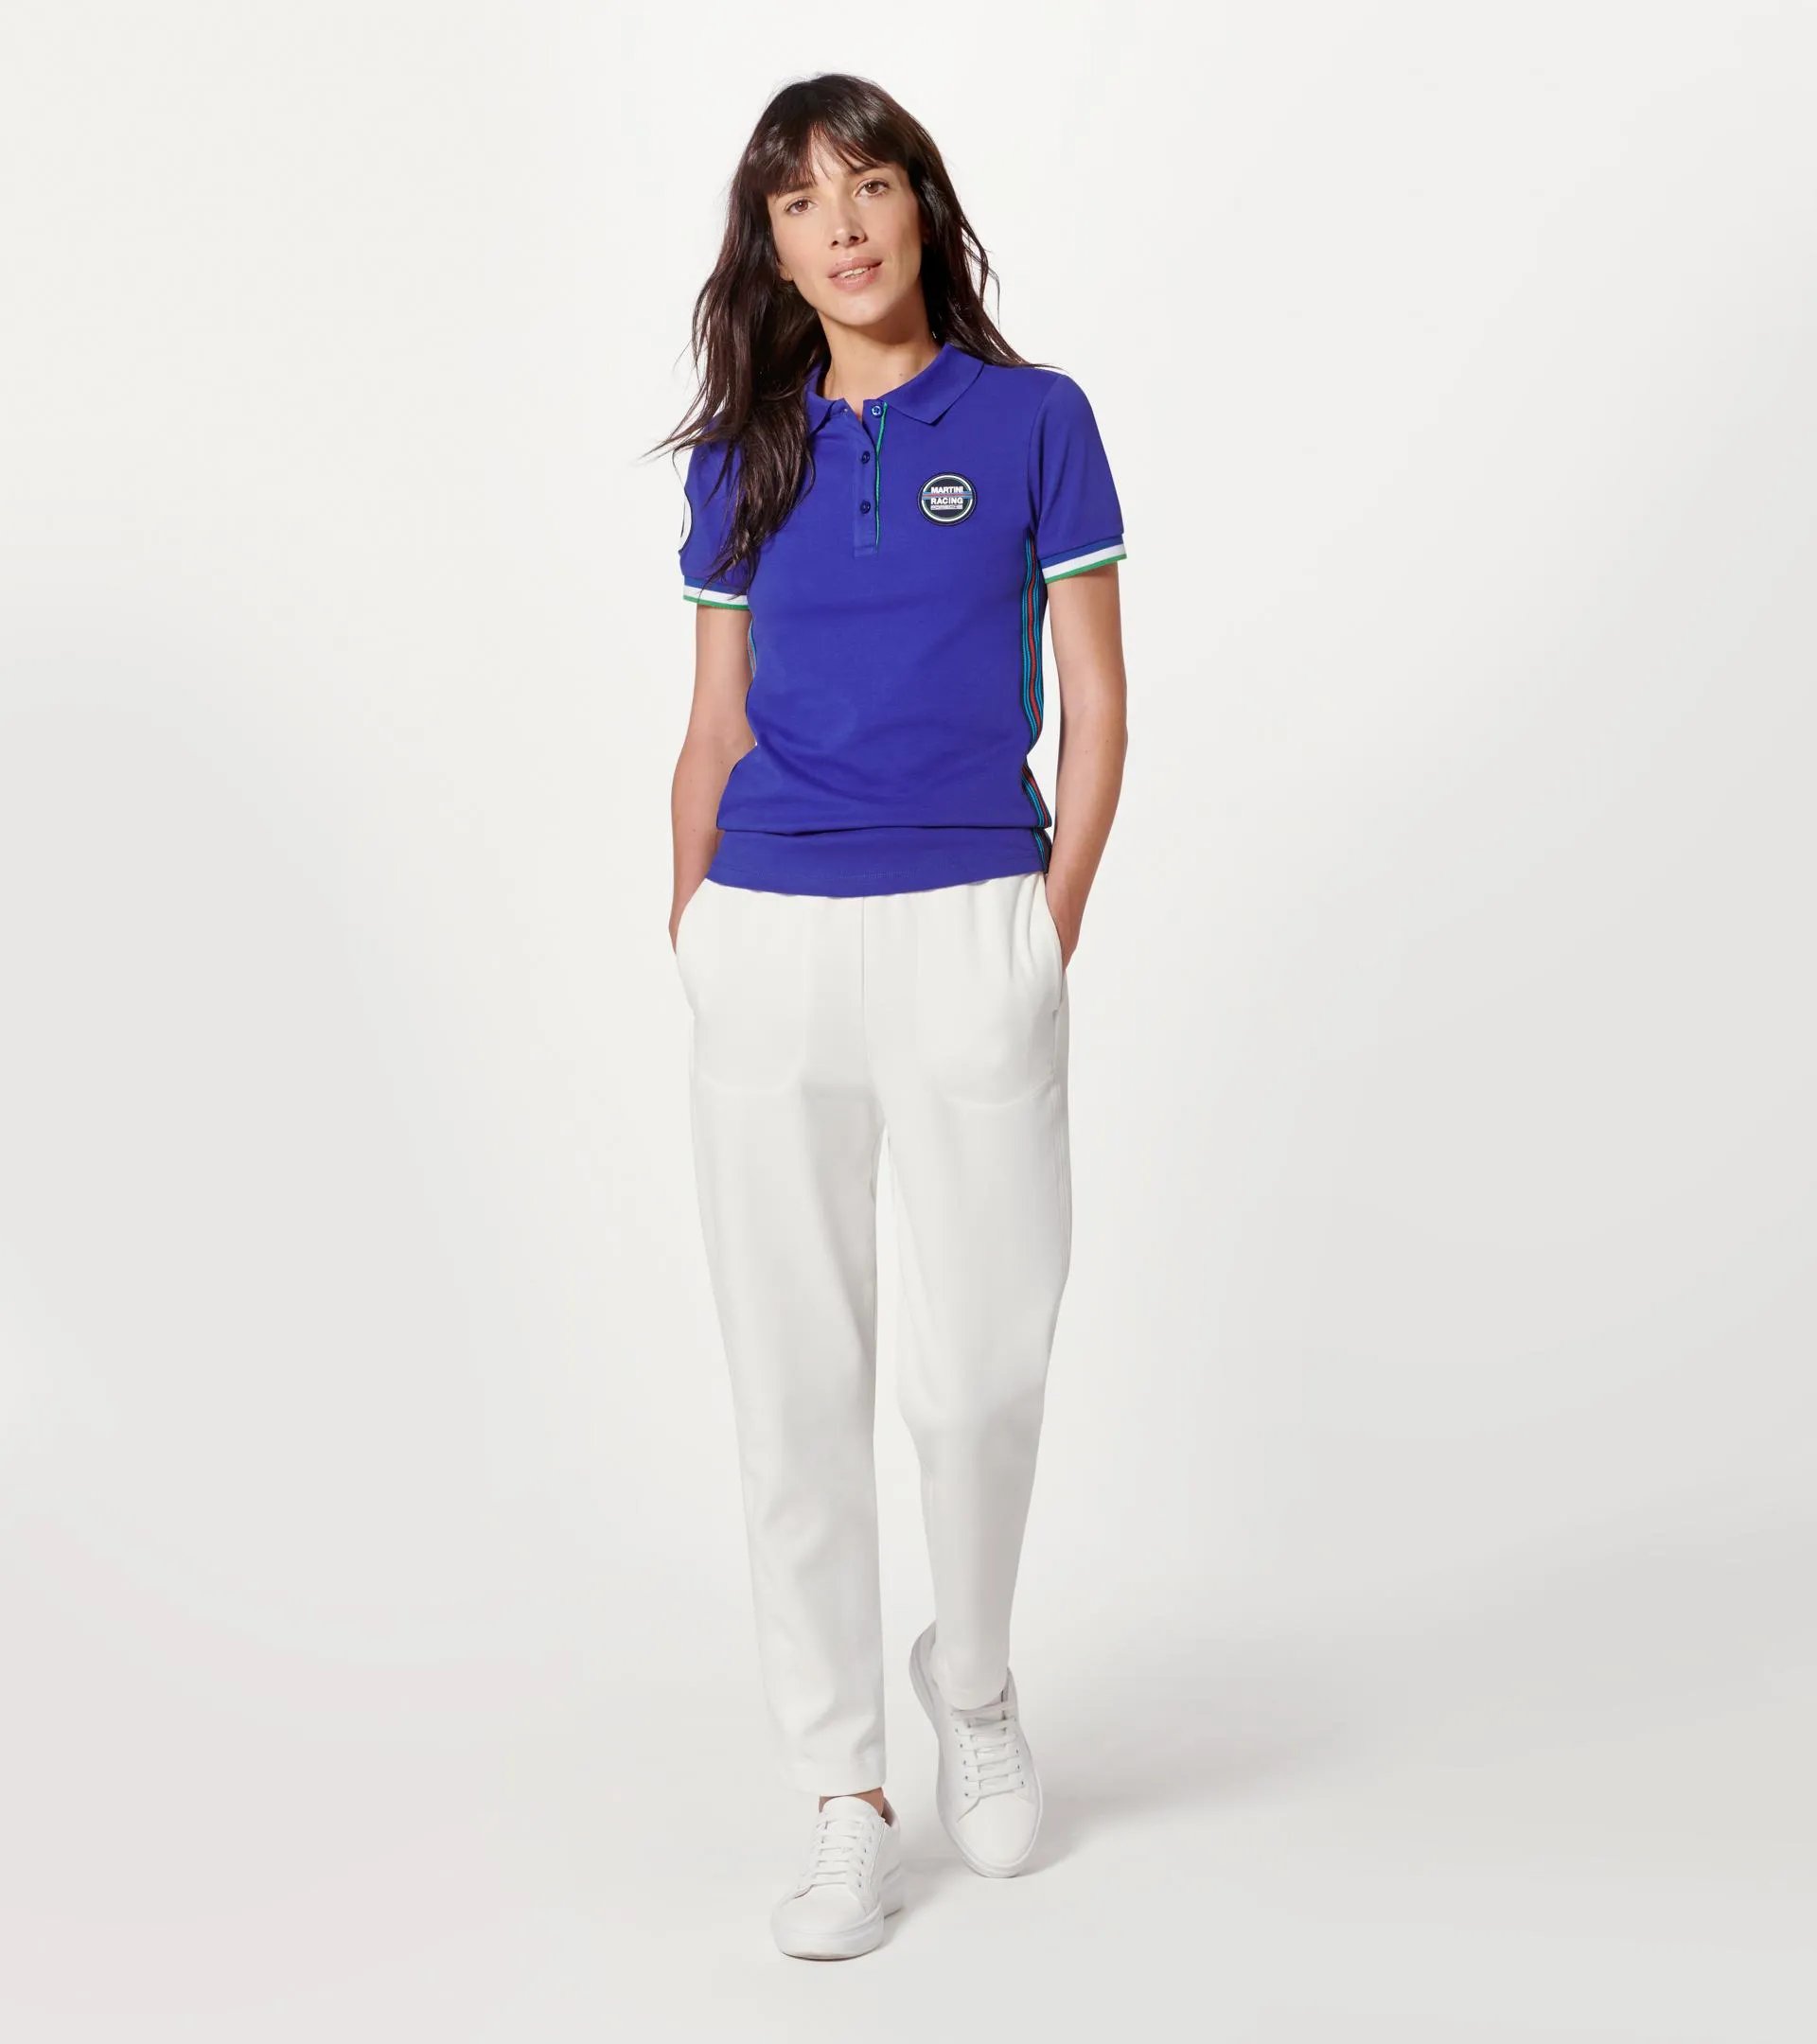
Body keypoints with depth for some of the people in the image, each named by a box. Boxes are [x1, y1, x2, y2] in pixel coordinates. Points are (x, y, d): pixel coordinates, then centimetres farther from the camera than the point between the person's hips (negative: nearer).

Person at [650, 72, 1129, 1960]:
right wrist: (692, 930, 6)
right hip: (767, 942, 3)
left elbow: (1095, 708, 3)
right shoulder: (739, 455, 11)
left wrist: (1047, 941, -4)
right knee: (795, 1373, 3)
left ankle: (973, 1684, 29)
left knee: (982, 1363, -1)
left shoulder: (1032, 421, 3)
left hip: (971, 934, -2)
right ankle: (846, 1797, 16)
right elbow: (715, 725, 15)